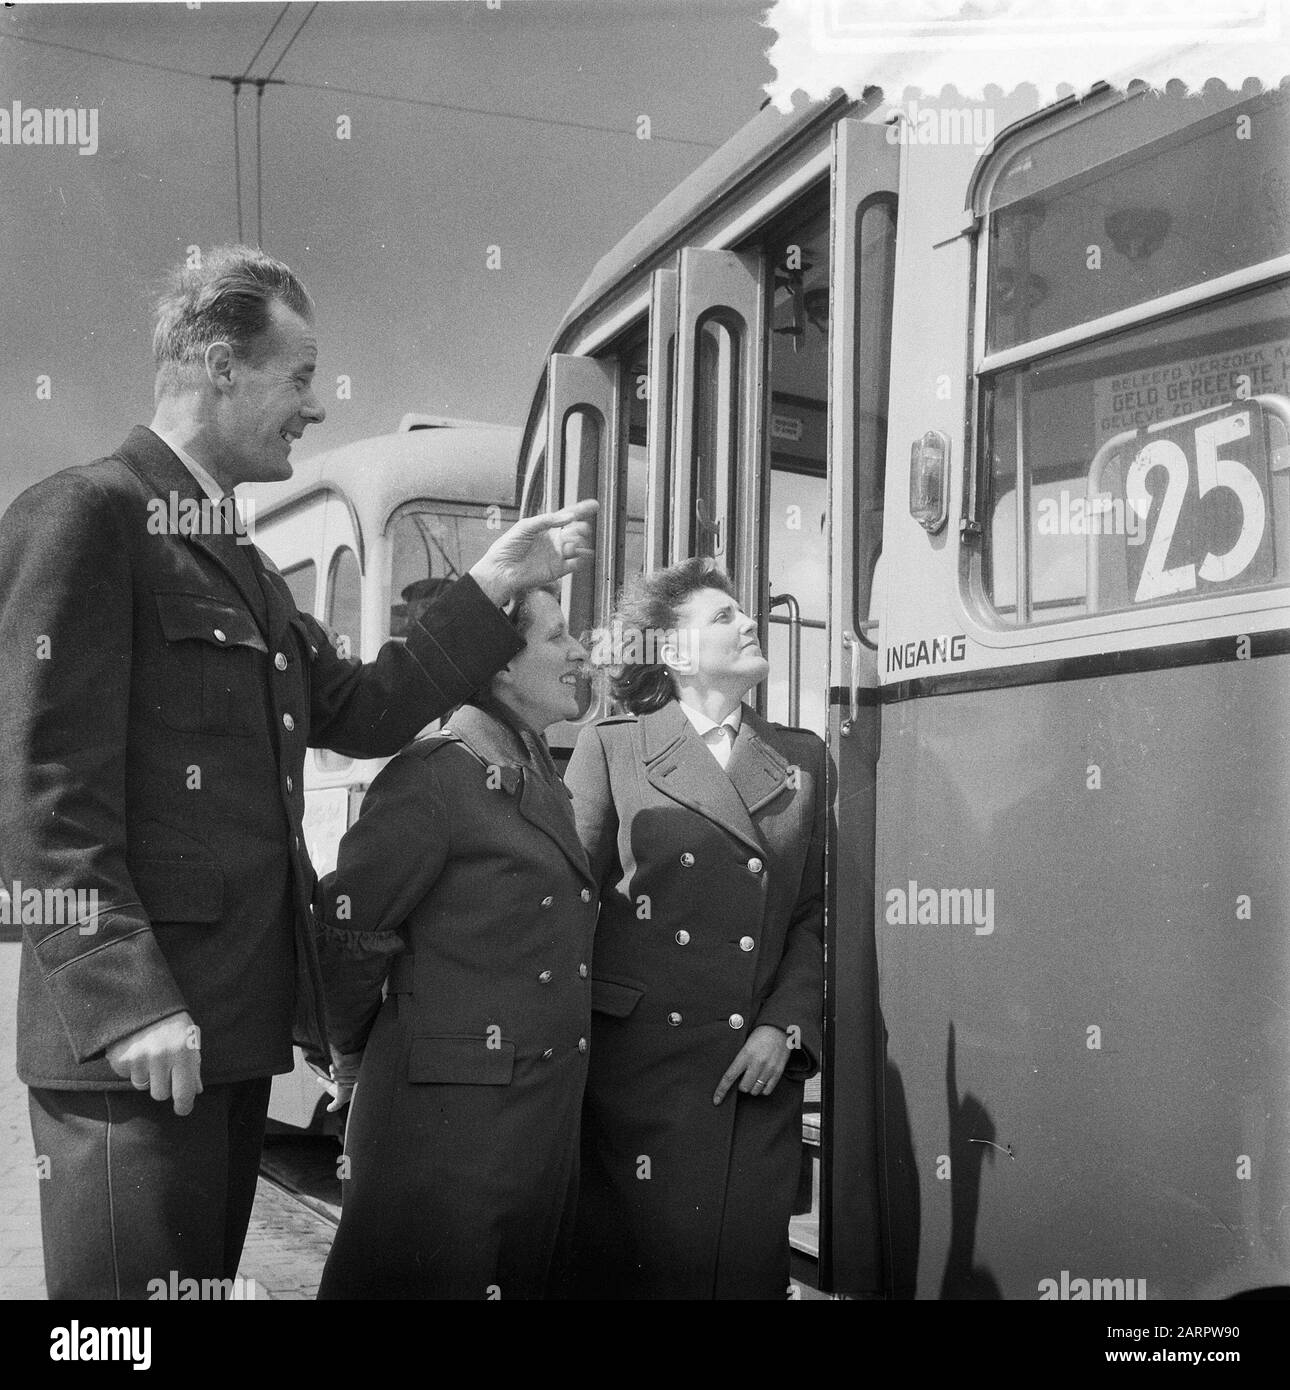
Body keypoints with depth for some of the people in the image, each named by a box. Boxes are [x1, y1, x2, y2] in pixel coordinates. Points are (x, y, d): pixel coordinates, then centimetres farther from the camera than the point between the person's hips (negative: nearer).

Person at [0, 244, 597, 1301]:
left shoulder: (244, 562, 20)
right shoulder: (86, 513, -10)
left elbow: (358, 712, 17)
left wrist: (493, 588, 14)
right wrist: (130, 1004, -21)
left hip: (236, 1018, 9)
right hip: (136, 1033, -9)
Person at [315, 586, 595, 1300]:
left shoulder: (542, 781, 14)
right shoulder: (437, 773, -14)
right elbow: (345, 929, -13)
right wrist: (351, 1055, 0)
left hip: (544, 1124, 8)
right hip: (448, 1116, -8)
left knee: (524, 1279, 15)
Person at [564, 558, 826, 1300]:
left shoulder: (803, 757, 14)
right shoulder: (612, 747, 5)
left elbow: (814, 915, 11)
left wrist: (784, 1027, -2)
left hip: (760, 1071, 3)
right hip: (637, 1063, -2)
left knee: (747, 1262, 2)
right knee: (632, 1262, 0)